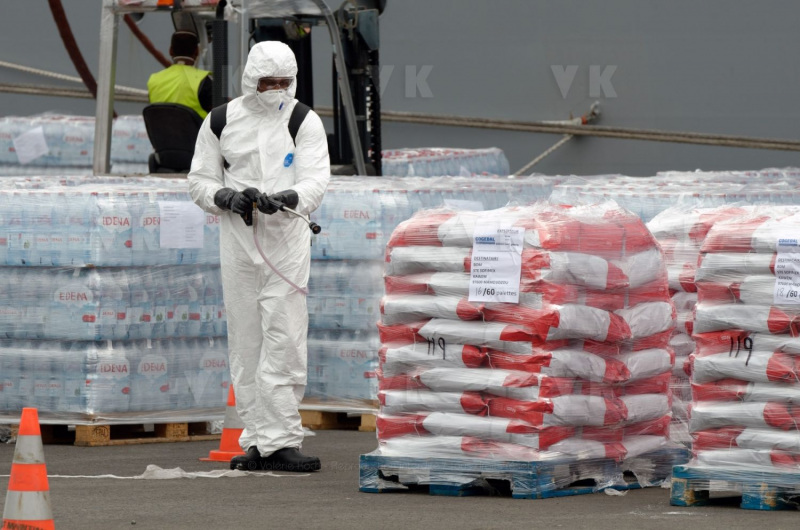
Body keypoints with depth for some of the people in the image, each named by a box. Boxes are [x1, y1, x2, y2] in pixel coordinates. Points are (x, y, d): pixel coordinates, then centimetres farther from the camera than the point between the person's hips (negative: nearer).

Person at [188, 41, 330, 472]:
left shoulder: (305, 122, 1)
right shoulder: (221, 122, 5)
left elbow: (315, 181, -9)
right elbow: (199, 181, 9)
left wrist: (287, 198, -30)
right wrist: (228, 198, -13)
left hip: (288, 241, -2)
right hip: (238, 240, 2)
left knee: (284, 343, -8)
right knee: (245, 343, 4)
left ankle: (278, 442, -8)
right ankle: (259, 440, 10)